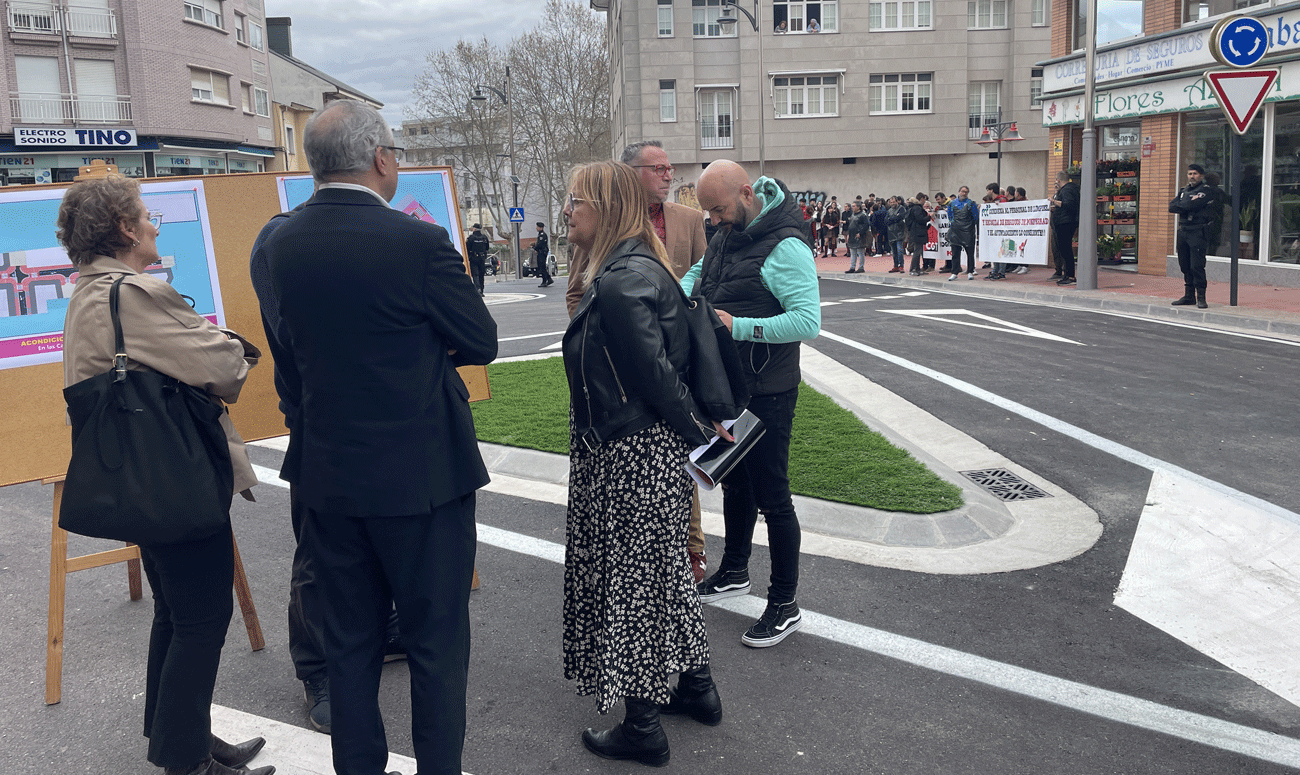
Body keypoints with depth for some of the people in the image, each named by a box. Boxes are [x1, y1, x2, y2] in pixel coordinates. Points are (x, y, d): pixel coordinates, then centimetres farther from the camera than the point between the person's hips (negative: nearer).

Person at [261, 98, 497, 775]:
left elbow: (299, 346, 11)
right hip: (421, 472, -5)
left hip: (328, 473, 6)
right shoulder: (419, 242, -18)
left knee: (349, 640, 18)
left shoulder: (281, 245, 0)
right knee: (436, 641, 10)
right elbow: (481, 343, -8)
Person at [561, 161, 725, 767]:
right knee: (664, 568, 21)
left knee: (631, 579, 3)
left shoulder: (620, 281, -22)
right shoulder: (639, 266, 10)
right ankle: (696, 688, 36)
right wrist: (702, 431, 14)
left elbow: (656, 371, -22)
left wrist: (700, 434, -12)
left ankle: (641, 727, 19)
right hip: (655, 448, 10)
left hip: (633, 456, -10)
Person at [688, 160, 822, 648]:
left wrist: (737, 325, -31)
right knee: (734, 484, 22)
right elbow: (698, 272, 26)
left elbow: (808, 321, -28)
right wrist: (684, 293, 3)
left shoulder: (785, 248, -20)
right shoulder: (725, 237, 8)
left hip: (767, 394, -9)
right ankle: (733, 572, 41)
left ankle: (785, 606, 12)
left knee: (772, 498, 0)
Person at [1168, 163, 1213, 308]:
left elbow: (1191, 205, -18)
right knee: (1185, 266, 9)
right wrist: (1187, 207, -7)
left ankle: (1201, 297, -7)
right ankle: (1189, 296, 16)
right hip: (1182, 231, 7)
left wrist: (1180, 205, 0)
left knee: (1197, 266, -11)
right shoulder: (1184, 190, 19)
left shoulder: (1206, 191, -3)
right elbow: (1172, 207, 5)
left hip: (1197, 232, -7)